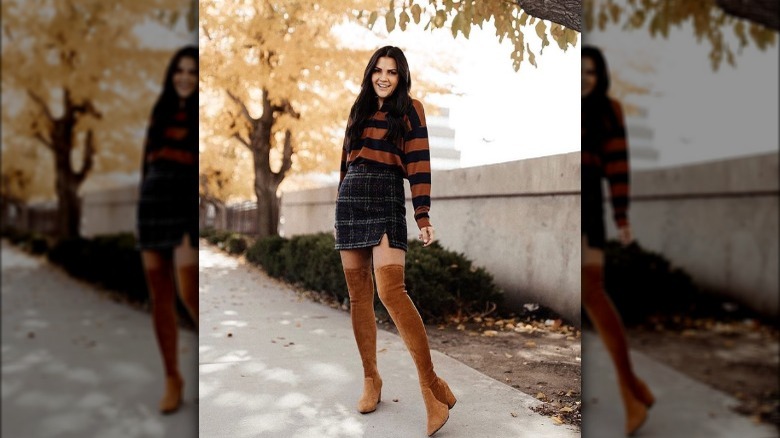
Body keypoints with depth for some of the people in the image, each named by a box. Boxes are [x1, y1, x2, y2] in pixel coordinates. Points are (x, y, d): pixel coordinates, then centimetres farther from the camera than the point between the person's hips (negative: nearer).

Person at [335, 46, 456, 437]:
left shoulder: (410, 110, 3)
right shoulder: (359, 109, 19)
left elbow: (419, 164, -5)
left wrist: (423, 217, -13)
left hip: (387, 201, -5)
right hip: (350, 202, 6)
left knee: (391, 291, -19)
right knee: (358, 294, 4)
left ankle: (431, 383, -13)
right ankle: (371, 379, 15)